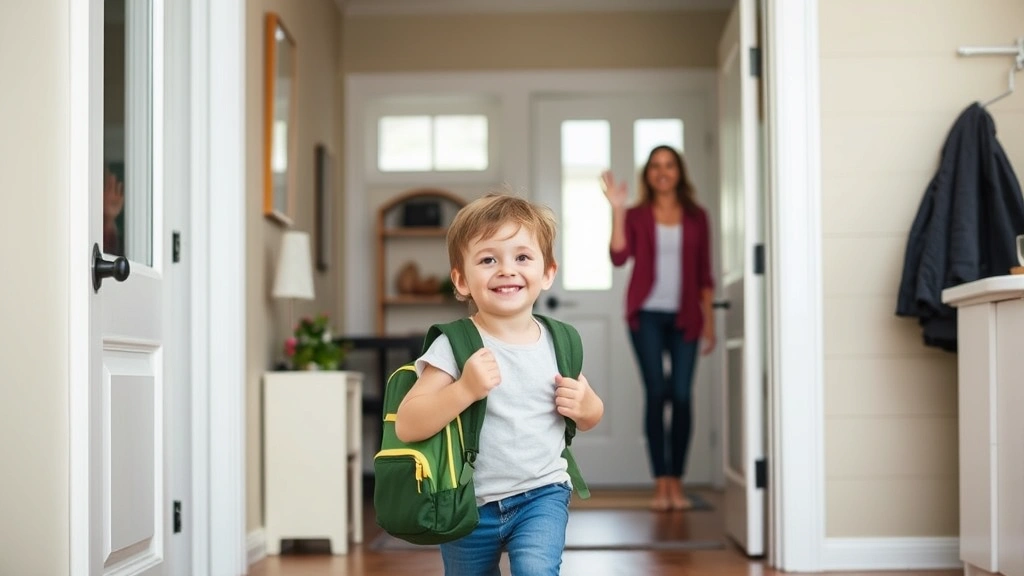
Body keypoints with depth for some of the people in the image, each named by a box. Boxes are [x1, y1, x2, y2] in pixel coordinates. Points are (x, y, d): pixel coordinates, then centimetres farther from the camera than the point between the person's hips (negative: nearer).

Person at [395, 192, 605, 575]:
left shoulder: (558, 343, -2)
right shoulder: (454, 347, -14)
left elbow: (591, 418, 14)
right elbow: (406, 426, -20)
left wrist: (584, 405, -10)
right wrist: (466, 388, -31)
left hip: (542, 495, 1)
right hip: (470, 504, -1)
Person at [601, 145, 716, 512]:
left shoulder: (696, 217, 9)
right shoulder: (636, 216, 6)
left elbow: (704, 273, 9)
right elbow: (619, 257, -11)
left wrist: (708, 318, 4)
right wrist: (616, 209, -15)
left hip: (684, 316, 1)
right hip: (647, 314, -1)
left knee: (681, 395, -3)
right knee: (656, 393, -5)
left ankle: (676, 484, 5)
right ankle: (660, 484, -2)